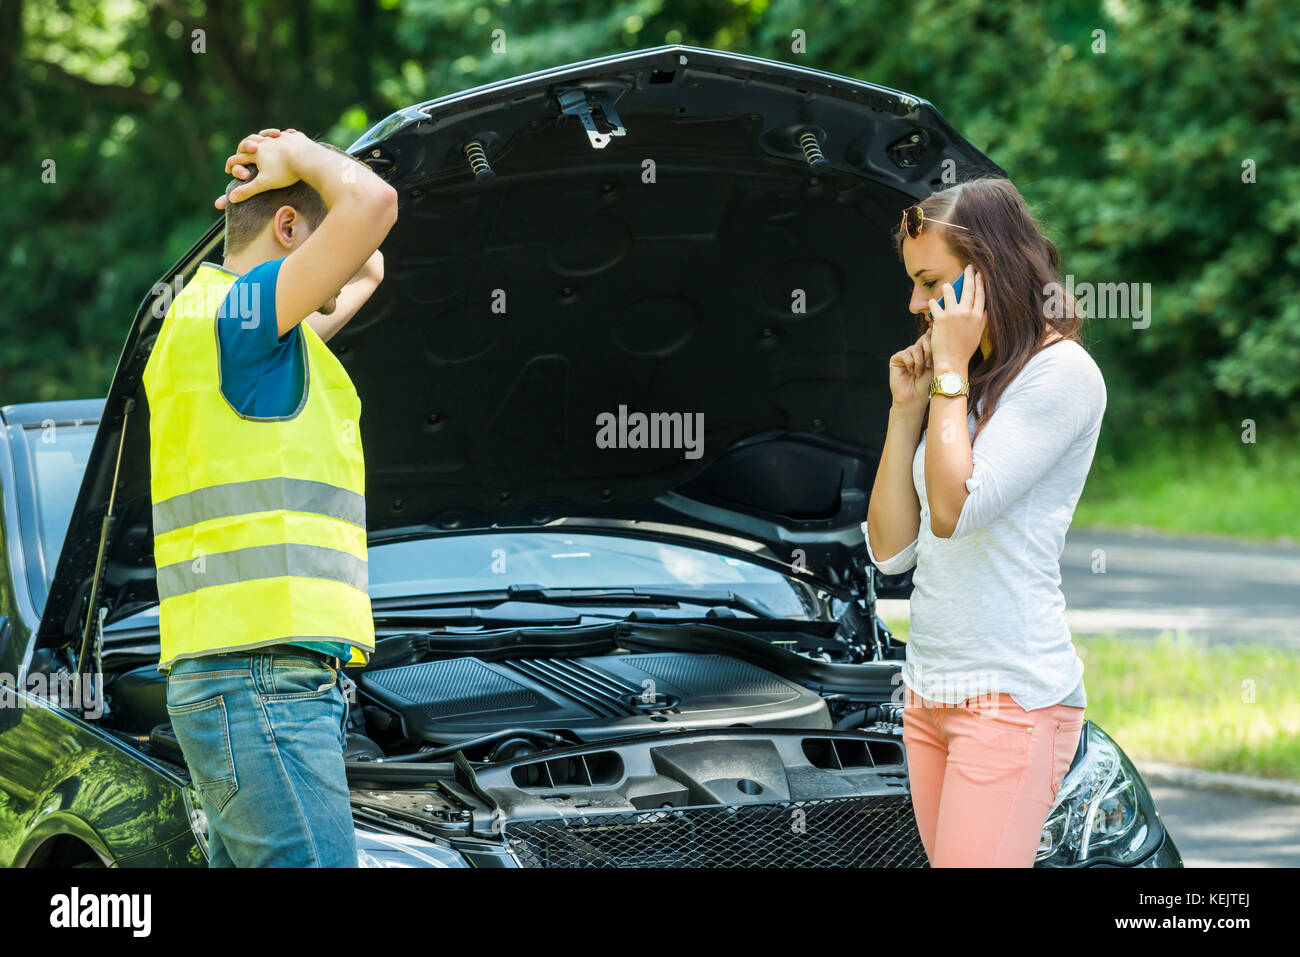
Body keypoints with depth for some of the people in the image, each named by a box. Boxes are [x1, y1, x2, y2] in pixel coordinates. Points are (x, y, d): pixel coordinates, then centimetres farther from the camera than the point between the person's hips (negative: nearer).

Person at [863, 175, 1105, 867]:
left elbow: (954, 509, -19)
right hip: (929, 693, 8)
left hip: (1012, 698, -8)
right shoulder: (970, 385, 16)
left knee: (974, 862, -13)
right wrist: (906, 409, 6)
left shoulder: (1060, 371, -8)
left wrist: (951, 370, -8)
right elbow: (889, 550, 13)